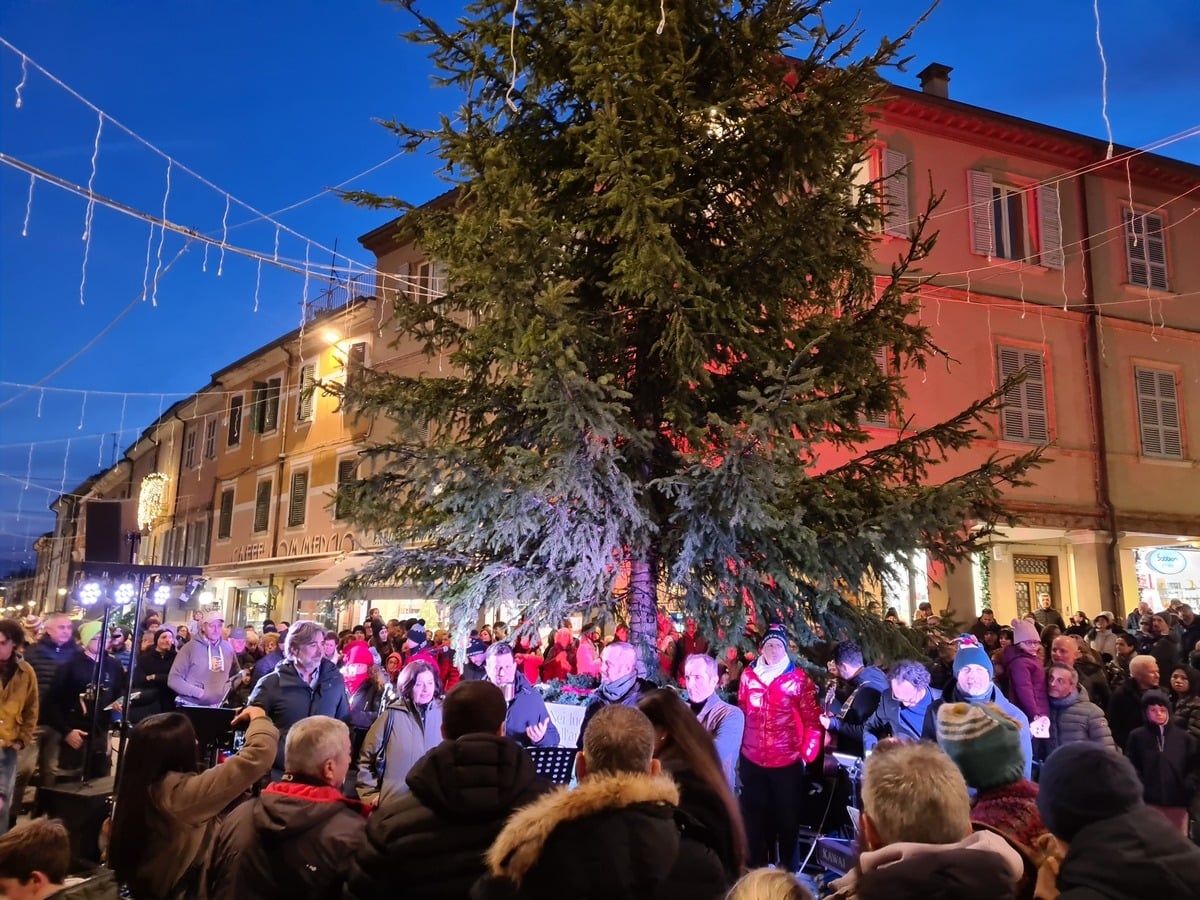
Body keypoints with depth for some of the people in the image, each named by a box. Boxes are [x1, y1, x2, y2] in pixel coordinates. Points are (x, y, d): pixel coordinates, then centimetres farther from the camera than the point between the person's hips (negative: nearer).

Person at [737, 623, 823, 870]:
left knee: (787, 816, 8)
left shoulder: (799, 679, -6)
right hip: (751, 761, 3)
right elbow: (740, 713, 11)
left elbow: (813, 720, -5)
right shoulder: (749, 675, 4)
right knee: (755, 815, 13)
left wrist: (807, 755, -8)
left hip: (788, 762, -3)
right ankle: (758, 867, 29)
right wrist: (736, 748, 8)